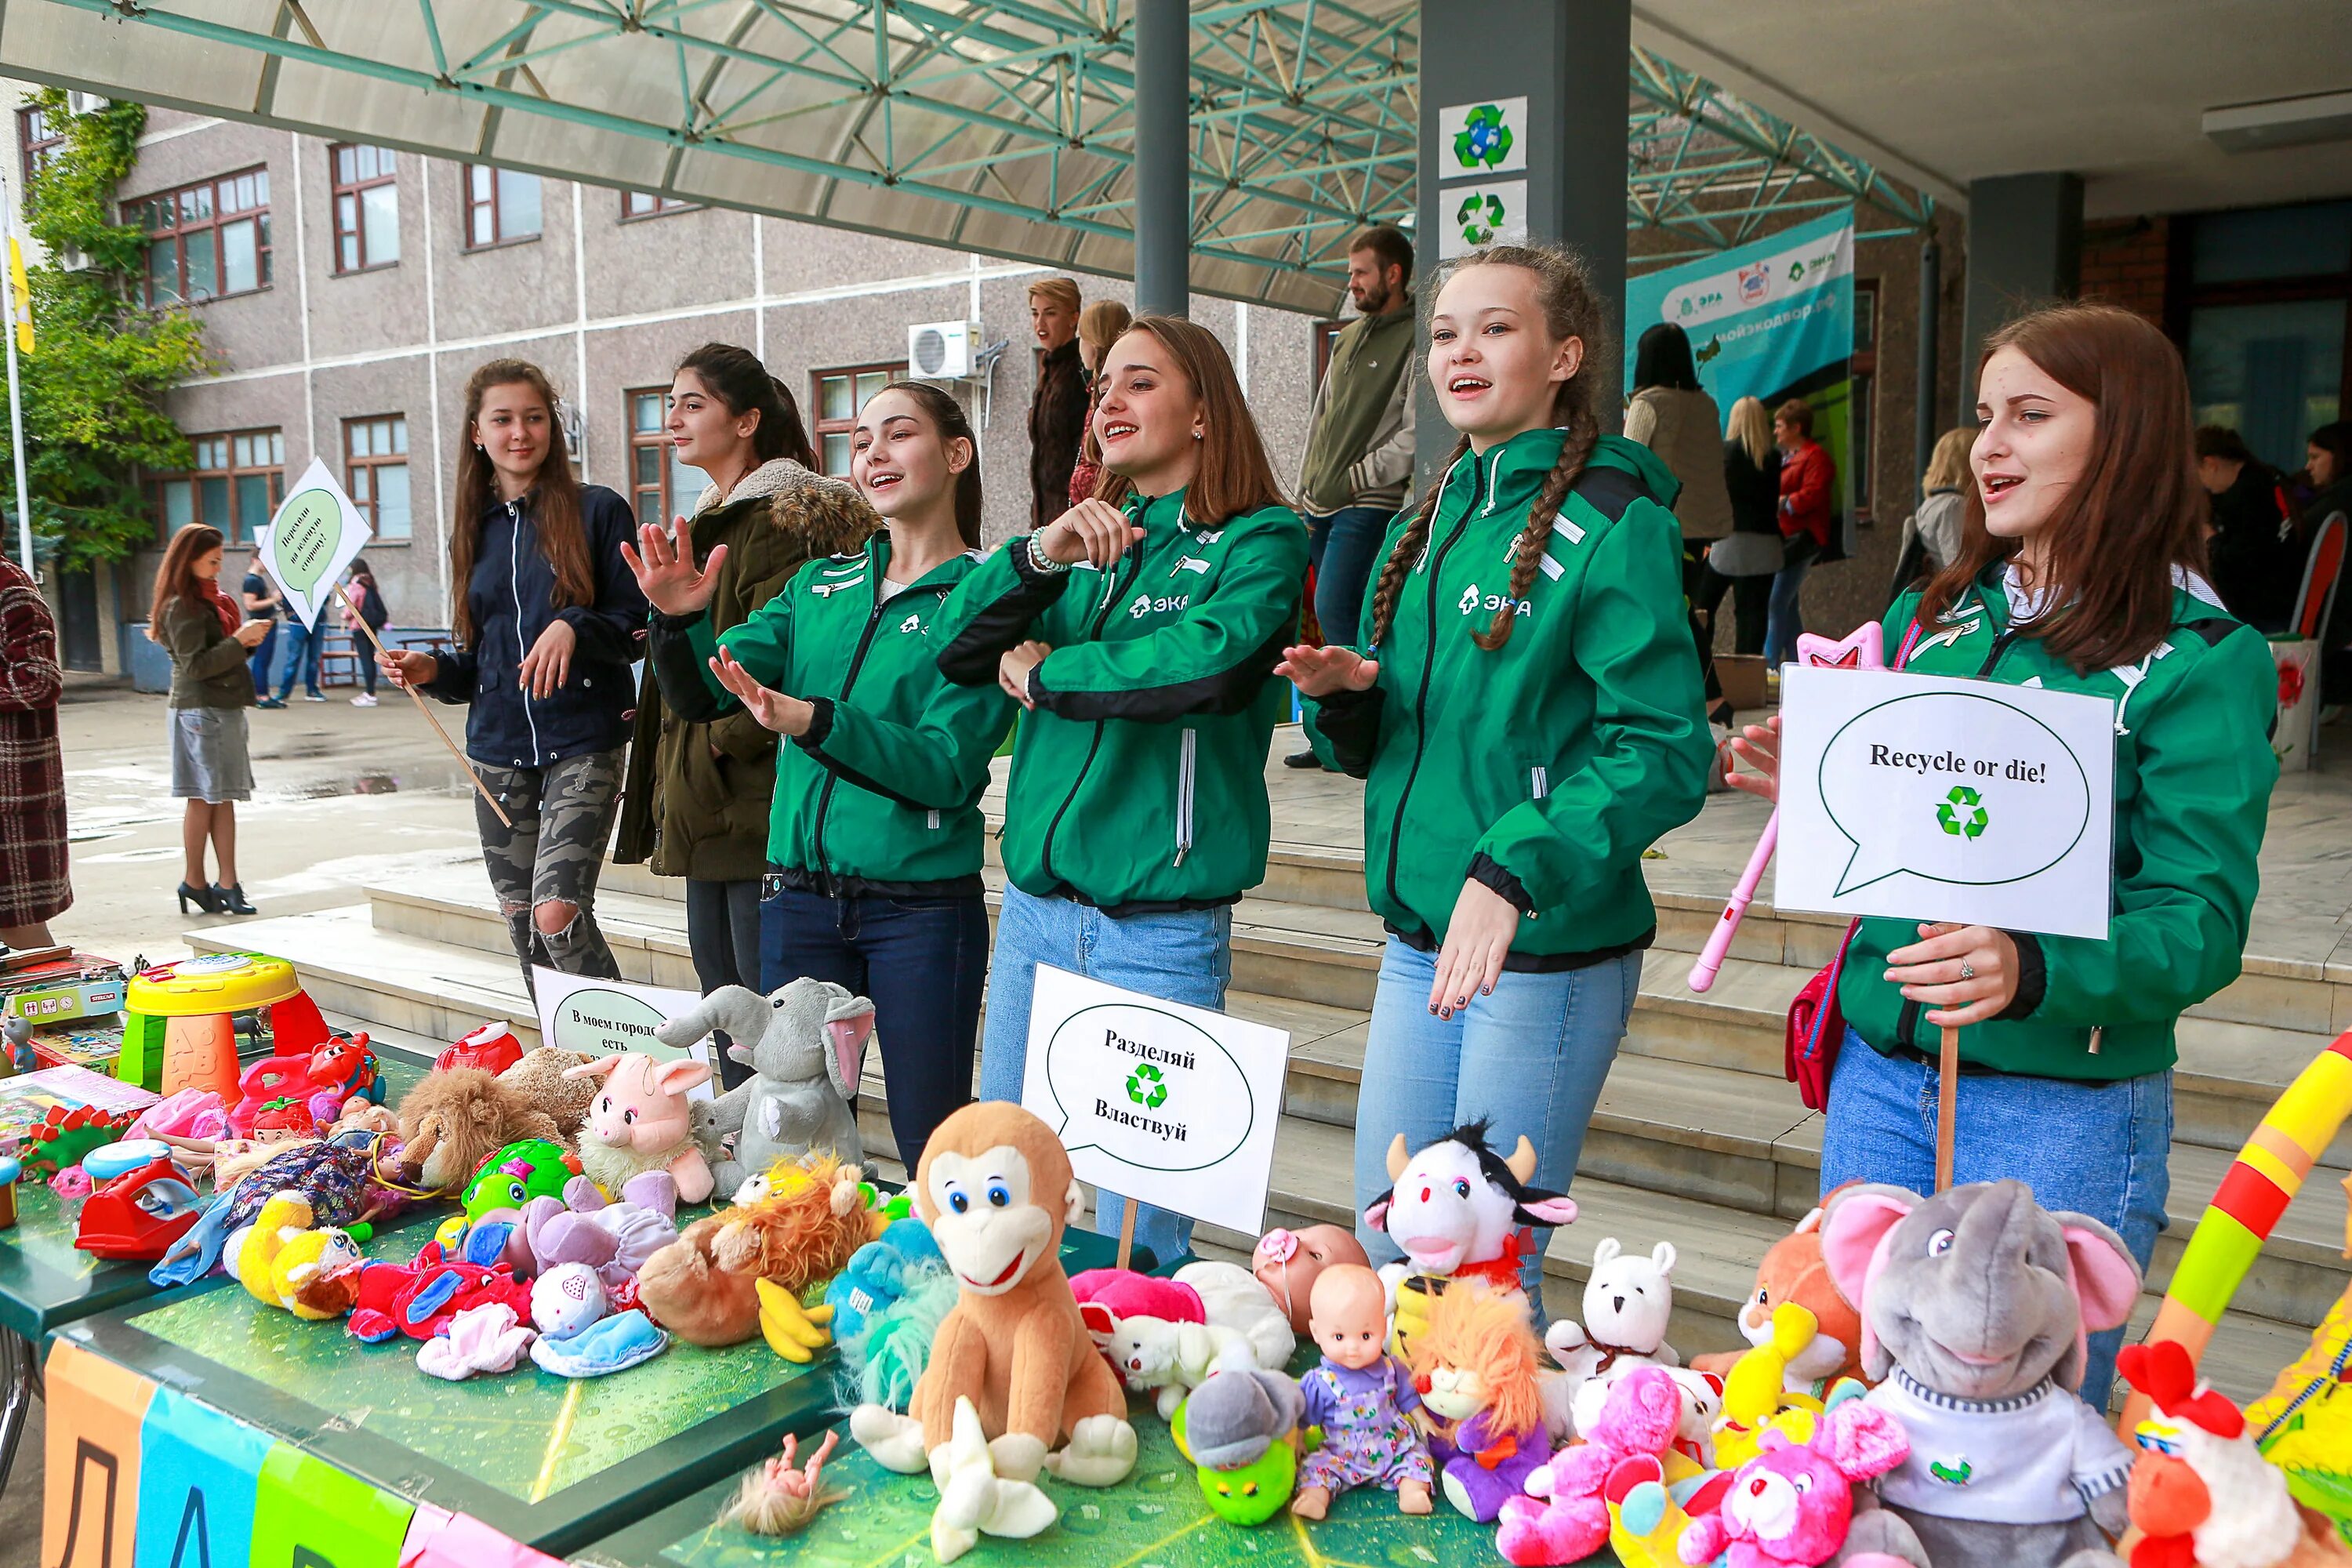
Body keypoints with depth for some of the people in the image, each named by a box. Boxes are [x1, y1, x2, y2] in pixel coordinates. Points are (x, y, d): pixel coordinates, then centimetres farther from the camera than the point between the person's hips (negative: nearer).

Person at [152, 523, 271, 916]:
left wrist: (248, 642, 4)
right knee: (204, 796, -3)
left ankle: (228, 883, 5)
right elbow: (196, 665, -17)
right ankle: (195, 880, 5)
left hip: (224, 706, 9)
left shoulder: (208, 600, 18)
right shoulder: (181, 606, -11)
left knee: (223, 796, 5)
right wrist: (239, 639, -19)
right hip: (202, 709, -9)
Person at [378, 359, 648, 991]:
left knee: (558, 913, -17)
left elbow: (636, 629, -4)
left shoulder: (596, 511, -1)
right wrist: (431, 670, -2)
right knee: (522, 926, 9)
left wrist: (575, 628, -21)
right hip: (499, 749, 5)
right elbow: (477, 664, 17)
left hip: (583, 743, -5)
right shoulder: (474, 531, 14)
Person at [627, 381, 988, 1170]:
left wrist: (815, 722, -29)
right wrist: (680, 620, -18)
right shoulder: (819, 585, 12)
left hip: (922, 905, -5)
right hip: (802, 894, 5)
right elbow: (703, 692, 2)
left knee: (932, 1151, 5)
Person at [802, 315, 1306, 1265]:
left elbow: (1203, 659, -22)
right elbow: (956, 649, 3)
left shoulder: (1259, 542, -3)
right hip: (1034, 914, 6)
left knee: (1128, 1235, 1)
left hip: (1161, 930, -6)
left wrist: (1043, 671, -7)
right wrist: (1038, 559, -15)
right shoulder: (1082, 542, 14)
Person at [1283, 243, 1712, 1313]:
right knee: (1383, 1249, 15)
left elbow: (1663, 752, -17)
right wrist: (1346, 695, -4)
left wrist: (1512, 872, -28)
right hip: (1418, 940, 7)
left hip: (1551, 950, -7)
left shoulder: (1612, 523, -10)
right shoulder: (1432, 518, 12)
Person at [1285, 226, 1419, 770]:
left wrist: (1353, 478, -13)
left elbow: (1415, 438, -14)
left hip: (1370, 505, -8)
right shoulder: (1348, 337, 18)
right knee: (1335, 617, 8)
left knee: (1334, 610, -16)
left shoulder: (1416, 341, -7)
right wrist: (1304, 490, 14)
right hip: (1321, 503, 8)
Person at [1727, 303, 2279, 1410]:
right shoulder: (1928, 620, 8)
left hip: (2065, 1103, -5)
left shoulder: (2202, 658, -8)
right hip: (1880, 1075, 5)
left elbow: (2200, 920, -14)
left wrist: (2031, 971, -32)